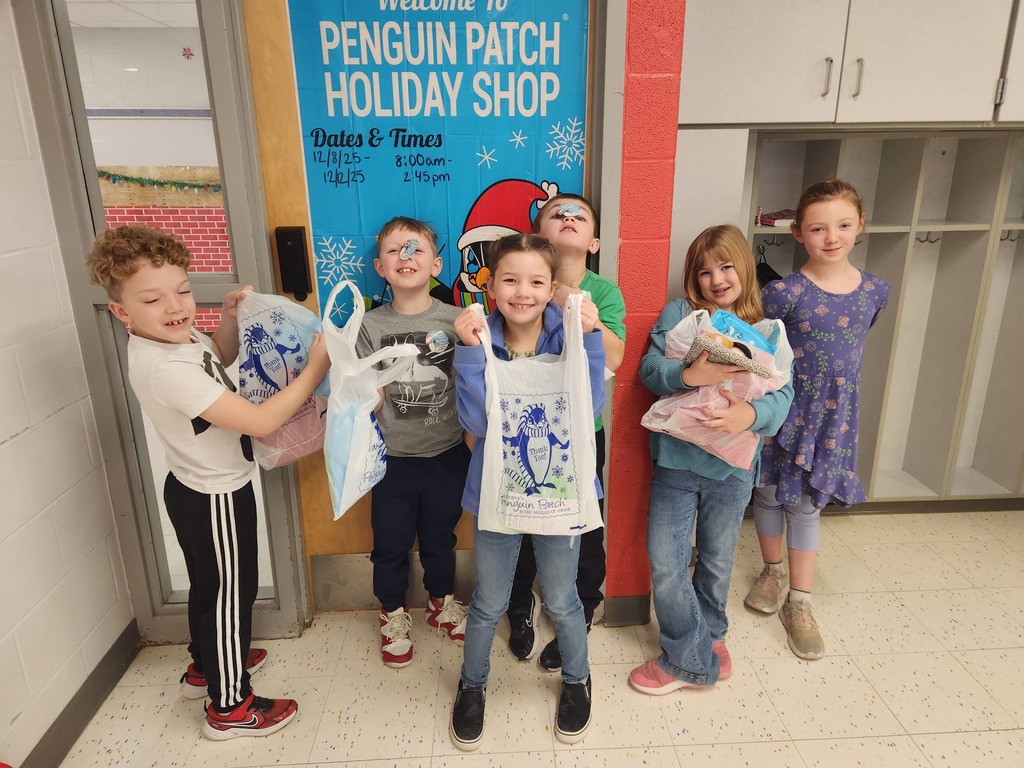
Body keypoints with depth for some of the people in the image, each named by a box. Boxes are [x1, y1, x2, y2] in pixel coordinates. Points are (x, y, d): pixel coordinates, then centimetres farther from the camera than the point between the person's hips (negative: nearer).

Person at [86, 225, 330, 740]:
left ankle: (206, 665, 50)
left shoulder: (171, 339, -4)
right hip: (215, 499, -9)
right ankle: (230, 707, 28)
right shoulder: (167, 369, -33)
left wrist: (230, 316, 1)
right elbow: (261, 421, -34)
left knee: (208, 584, 27)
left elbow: (218, 360, 18)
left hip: (194, 488, 9)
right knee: (230, 594, 9)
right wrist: (315, 368, -29)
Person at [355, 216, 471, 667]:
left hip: (447, 454, 0)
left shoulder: (455, 321, -8)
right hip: (394, 457, 0)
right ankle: (394, 613, 43)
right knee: (391, 541, 16)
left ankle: (442, 602, 47)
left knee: (440, 536, 21)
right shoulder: (370, 327, -7)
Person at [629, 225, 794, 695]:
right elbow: (649, 368, -11)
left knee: (717, 562, 18)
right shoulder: (677, 314, 0)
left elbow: (782, 395, -8)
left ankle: (709, 633, 45)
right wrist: (691, 375, -31)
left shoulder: (768, 331, 2)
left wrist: (751, 415, -30)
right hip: (677, 458, 0)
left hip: (732, 466, 1)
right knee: (665, 564, 2)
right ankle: (693, 659, 22)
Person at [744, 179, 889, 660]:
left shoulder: (875, 291, -2)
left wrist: (832, 384, 10)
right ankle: (772, 572, 39)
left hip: (834, 414, 2)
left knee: (808, 504, 11)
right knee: (770, 492, 13)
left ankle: (799, 603, 24)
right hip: (782, 409, -2)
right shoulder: (783, 293, -15)